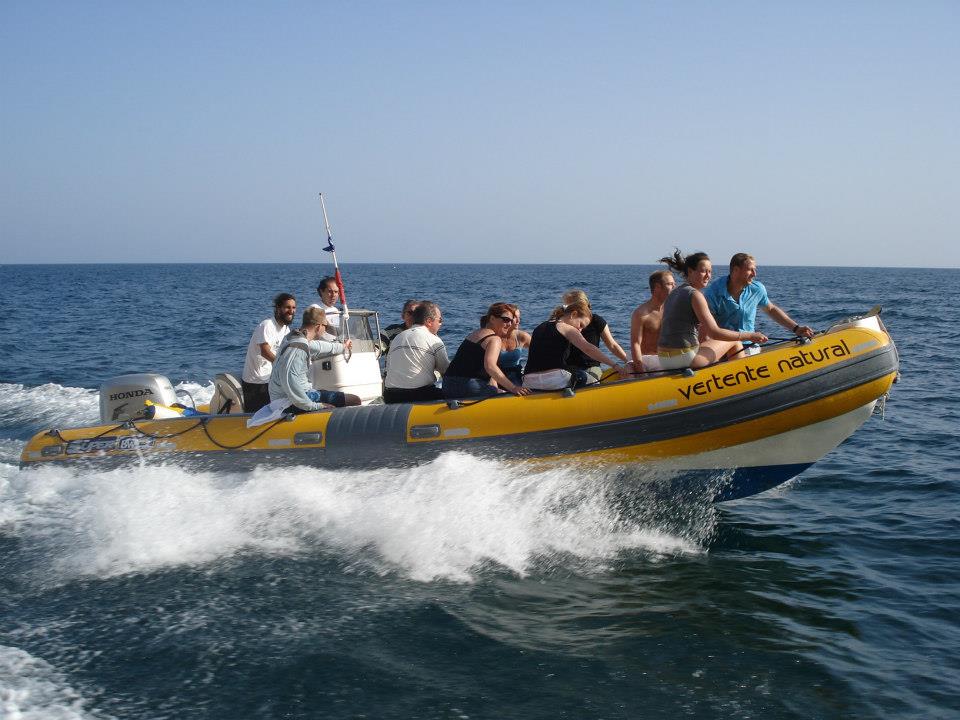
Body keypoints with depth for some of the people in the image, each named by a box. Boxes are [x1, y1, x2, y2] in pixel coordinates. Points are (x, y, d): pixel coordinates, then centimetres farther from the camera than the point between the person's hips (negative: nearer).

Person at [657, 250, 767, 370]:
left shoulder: (673, 294, 14)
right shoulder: (695, 295, -12)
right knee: (735, 342, 9)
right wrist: (749, 336, -11)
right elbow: (714, 333, -16)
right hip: (684, 358, -9)